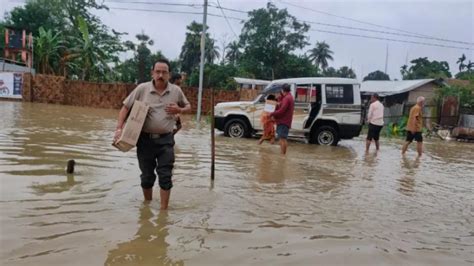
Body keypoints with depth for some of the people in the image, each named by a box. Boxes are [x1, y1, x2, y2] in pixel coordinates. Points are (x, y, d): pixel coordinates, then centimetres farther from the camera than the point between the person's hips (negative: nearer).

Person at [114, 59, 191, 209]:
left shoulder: (176, 91, 0)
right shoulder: (142, 89, -5)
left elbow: (188, 106, 14)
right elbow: (125, 107, 0)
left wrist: (179, 110, -9)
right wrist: (119, 128, -11)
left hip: (165, 140, 0)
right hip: (145, 139, 0)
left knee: (165, 176, 0)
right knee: (147, 175, 13)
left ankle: (163, 210, 11)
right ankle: (147, 205, 35)